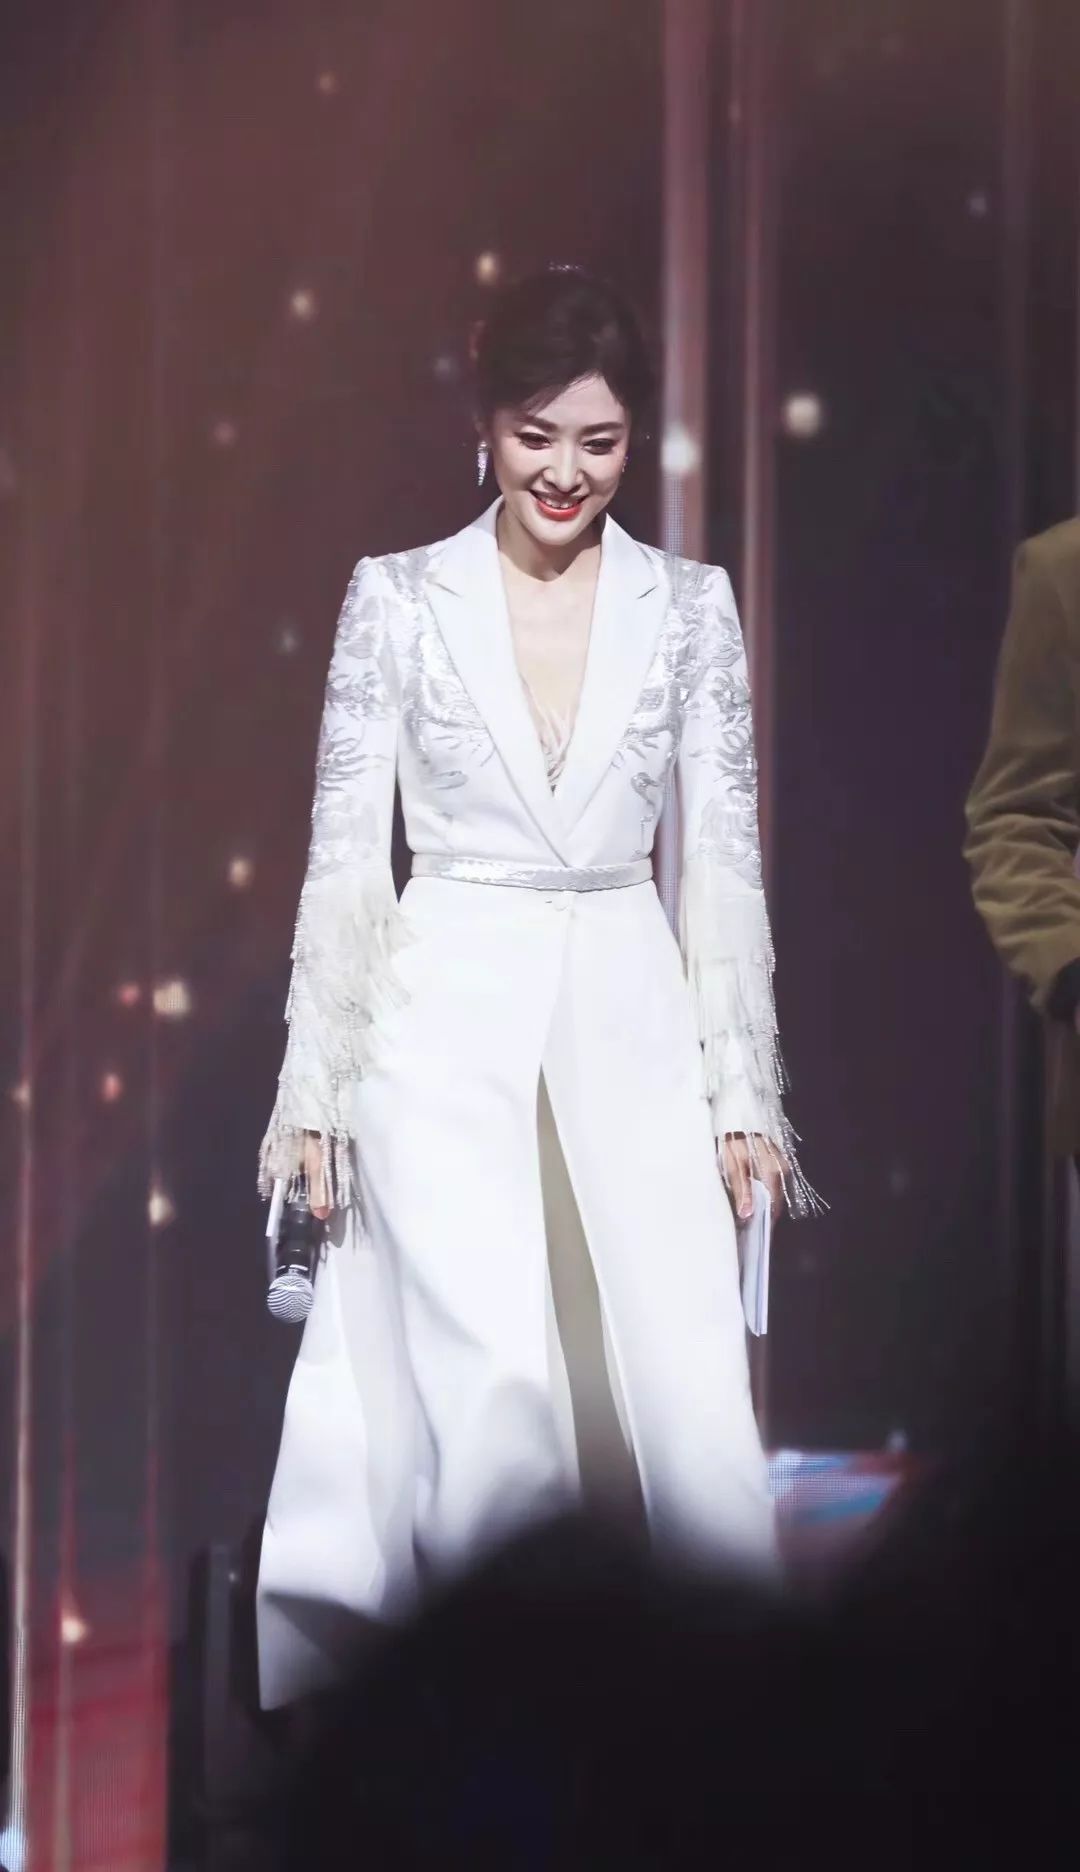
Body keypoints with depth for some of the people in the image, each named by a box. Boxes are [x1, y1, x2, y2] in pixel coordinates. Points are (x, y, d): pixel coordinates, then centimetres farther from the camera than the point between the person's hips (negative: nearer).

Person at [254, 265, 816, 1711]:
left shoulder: (691, 605, 6)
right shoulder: (400, 598, 2)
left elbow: (726, 858, 7)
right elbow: (346, 851, 3)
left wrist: (745, 1095, 2)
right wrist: (314, 1090, 0)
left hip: (631, 1008, 2)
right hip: (447, 1008, -2)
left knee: (698, 1386, -9)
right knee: (499, 1374, -14)